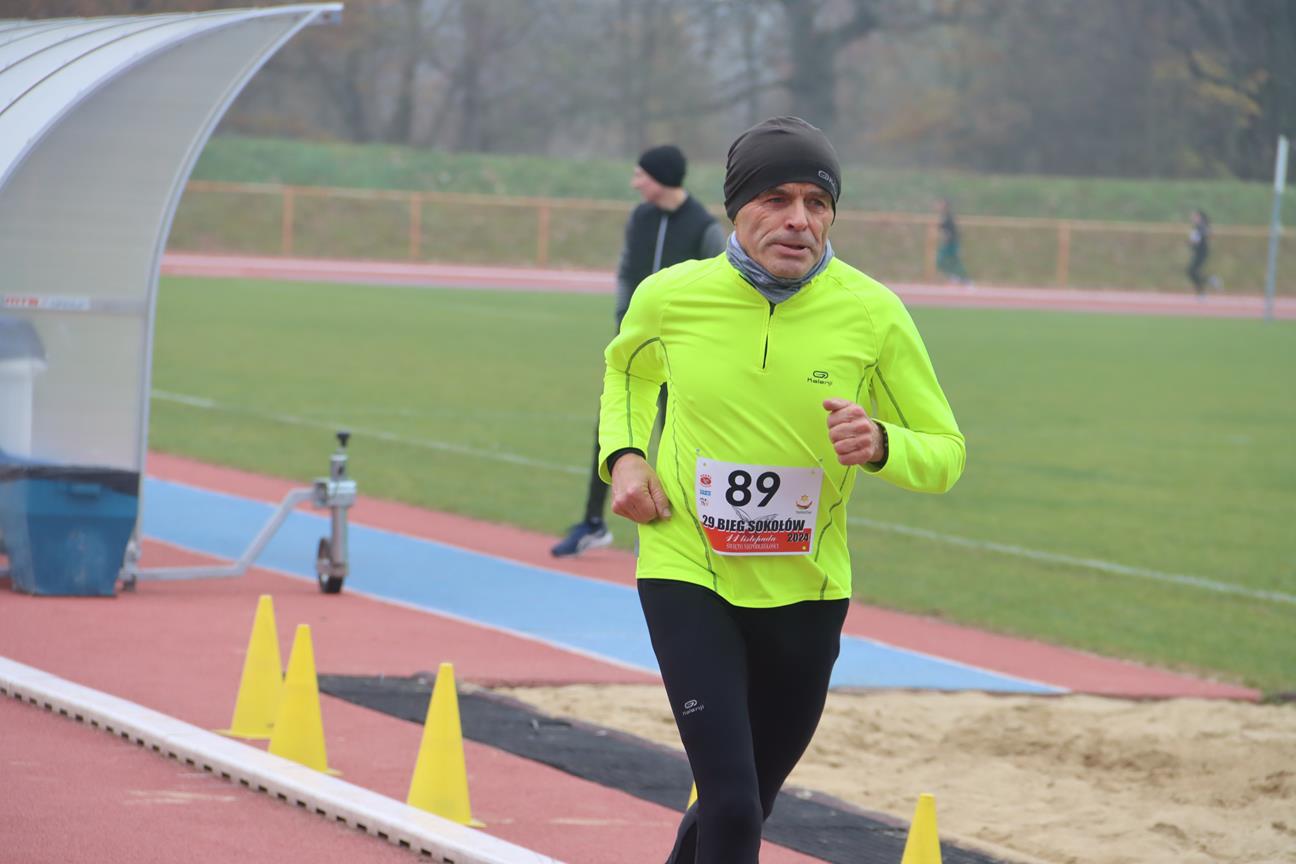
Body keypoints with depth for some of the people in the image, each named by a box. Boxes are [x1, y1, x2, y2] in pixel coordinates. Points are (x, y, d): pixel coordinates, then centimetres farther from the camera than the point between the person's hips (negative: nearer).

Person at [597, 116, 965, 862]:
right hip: (687, 573, -2)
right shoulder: (673, 297, -9)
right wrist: (623, 455, -2)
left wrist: (880, 445, -25)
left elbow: (946, 455, -3)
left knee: (746, 802, 18)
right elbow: (628, 368, 16)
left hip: (805, 591, 2)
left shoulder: (873, 316, -12)